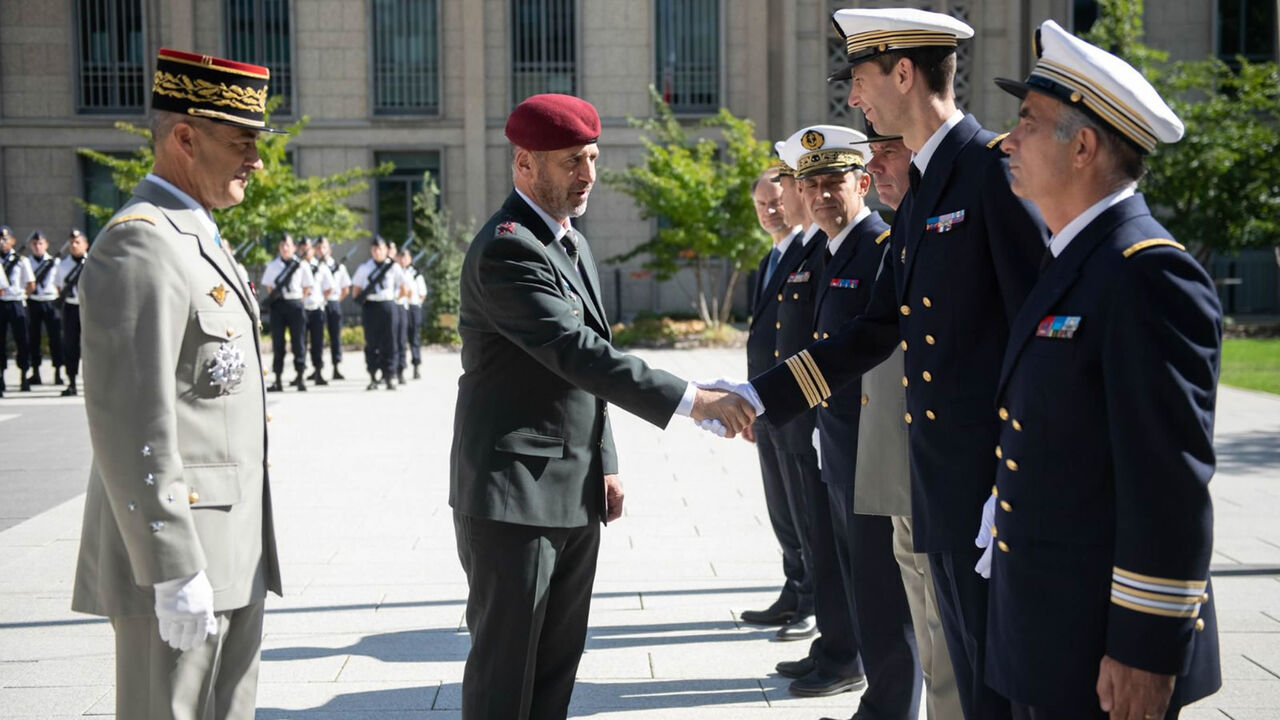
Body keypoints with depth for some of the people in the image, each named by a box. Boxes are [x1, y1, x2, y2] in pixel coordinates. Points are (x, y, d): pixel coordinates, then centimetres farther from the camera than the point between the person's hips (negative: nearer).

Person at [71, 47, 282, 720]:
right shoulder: (139, 247, -16)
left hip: (232, 553, 10)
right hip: (178, 559, -10)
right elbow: (130, 427, -22)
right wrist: (175, 573, -22)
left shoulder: (196, 238, 17)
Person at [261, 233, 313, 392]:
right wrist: (273, 297, 4)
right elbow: (267, 285, 16)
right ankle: (278, 380, 7)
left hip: (295, 304, -1)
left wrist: (299, 299, 0)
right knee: (277, 342, 2)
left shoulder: (301, 265, 3)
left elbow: (308, 286, 9)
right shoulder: (272, 265, 8)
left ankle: (300, 378, 5)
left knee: (298, 341, -1)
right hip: (277, 305, 1)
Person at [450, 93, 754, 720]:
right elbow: (578, 355, -26)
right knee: (505, 667, 0)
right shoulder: (506, 249, -16)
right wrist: (693, 401, -29)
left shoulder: (572, 243, 15)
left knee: (558, 661, 13)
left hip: (574, 495, 9)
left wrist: (605, 461, 13)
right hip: (514, 496, -9)